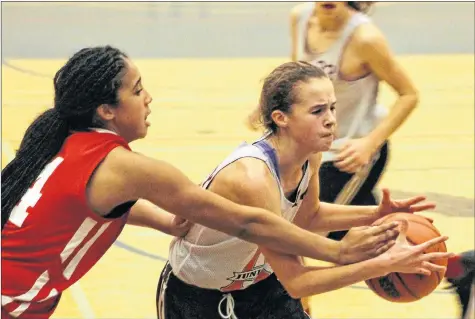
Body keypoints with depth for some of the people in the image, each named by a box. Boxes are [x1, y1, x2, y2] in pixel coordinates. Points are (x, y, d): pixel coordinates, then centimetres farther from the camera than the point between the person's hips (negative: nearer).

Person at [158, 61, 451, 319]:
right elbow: (295, 281, -33)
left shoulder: (310, 157, -12)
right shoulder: (252, 176, -35)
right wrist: (386, 263, -36)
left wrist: (375, 215, -5)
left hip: (258, 283, 7)